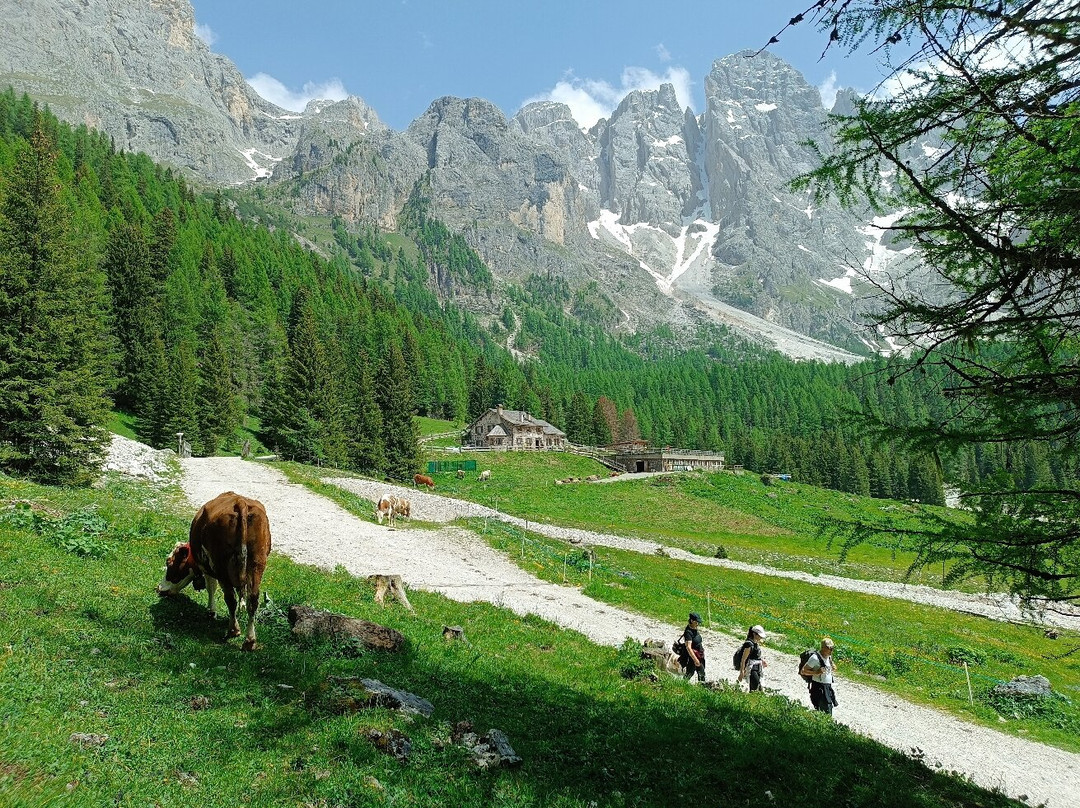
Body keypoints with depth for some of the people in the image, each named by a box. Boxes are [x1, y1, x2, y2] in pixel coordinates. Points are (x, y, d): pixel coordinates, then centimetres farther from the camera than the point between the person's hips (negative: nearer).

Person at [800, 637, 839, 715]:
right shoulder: (815, 658, -16)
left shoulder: (829, 657, 9)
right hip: (819, 687, -8)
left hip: (828, 687, 8)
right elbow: (803, 671, -14)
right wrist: (816, 672, -25)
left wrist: (833, 668, 3)